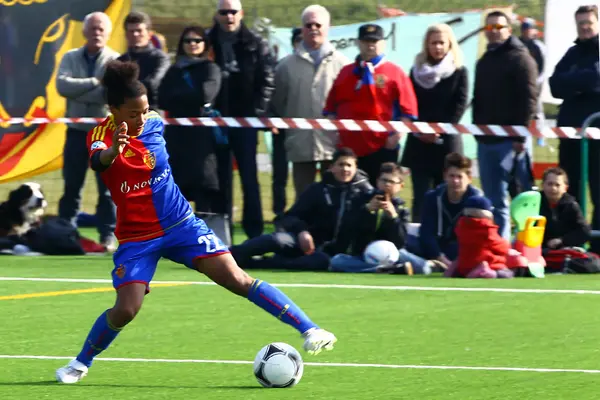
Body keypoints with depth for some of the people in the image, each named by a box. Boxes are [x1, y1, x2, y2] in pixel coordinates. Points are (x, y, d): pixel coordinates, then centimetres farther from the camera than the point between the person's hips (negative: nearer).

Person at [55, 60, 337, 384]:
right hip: (136, 238, -2)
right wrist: (112, 150, -62)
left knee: (238, 280, -10)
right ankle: (81, 363, 12)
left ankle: (309, 330, -10)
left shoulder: (155, 123, -3)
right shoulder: (102, 134, -17)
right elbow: (98, 161, -42)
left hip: (180, 223, 2)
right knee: (125, 310, -14)